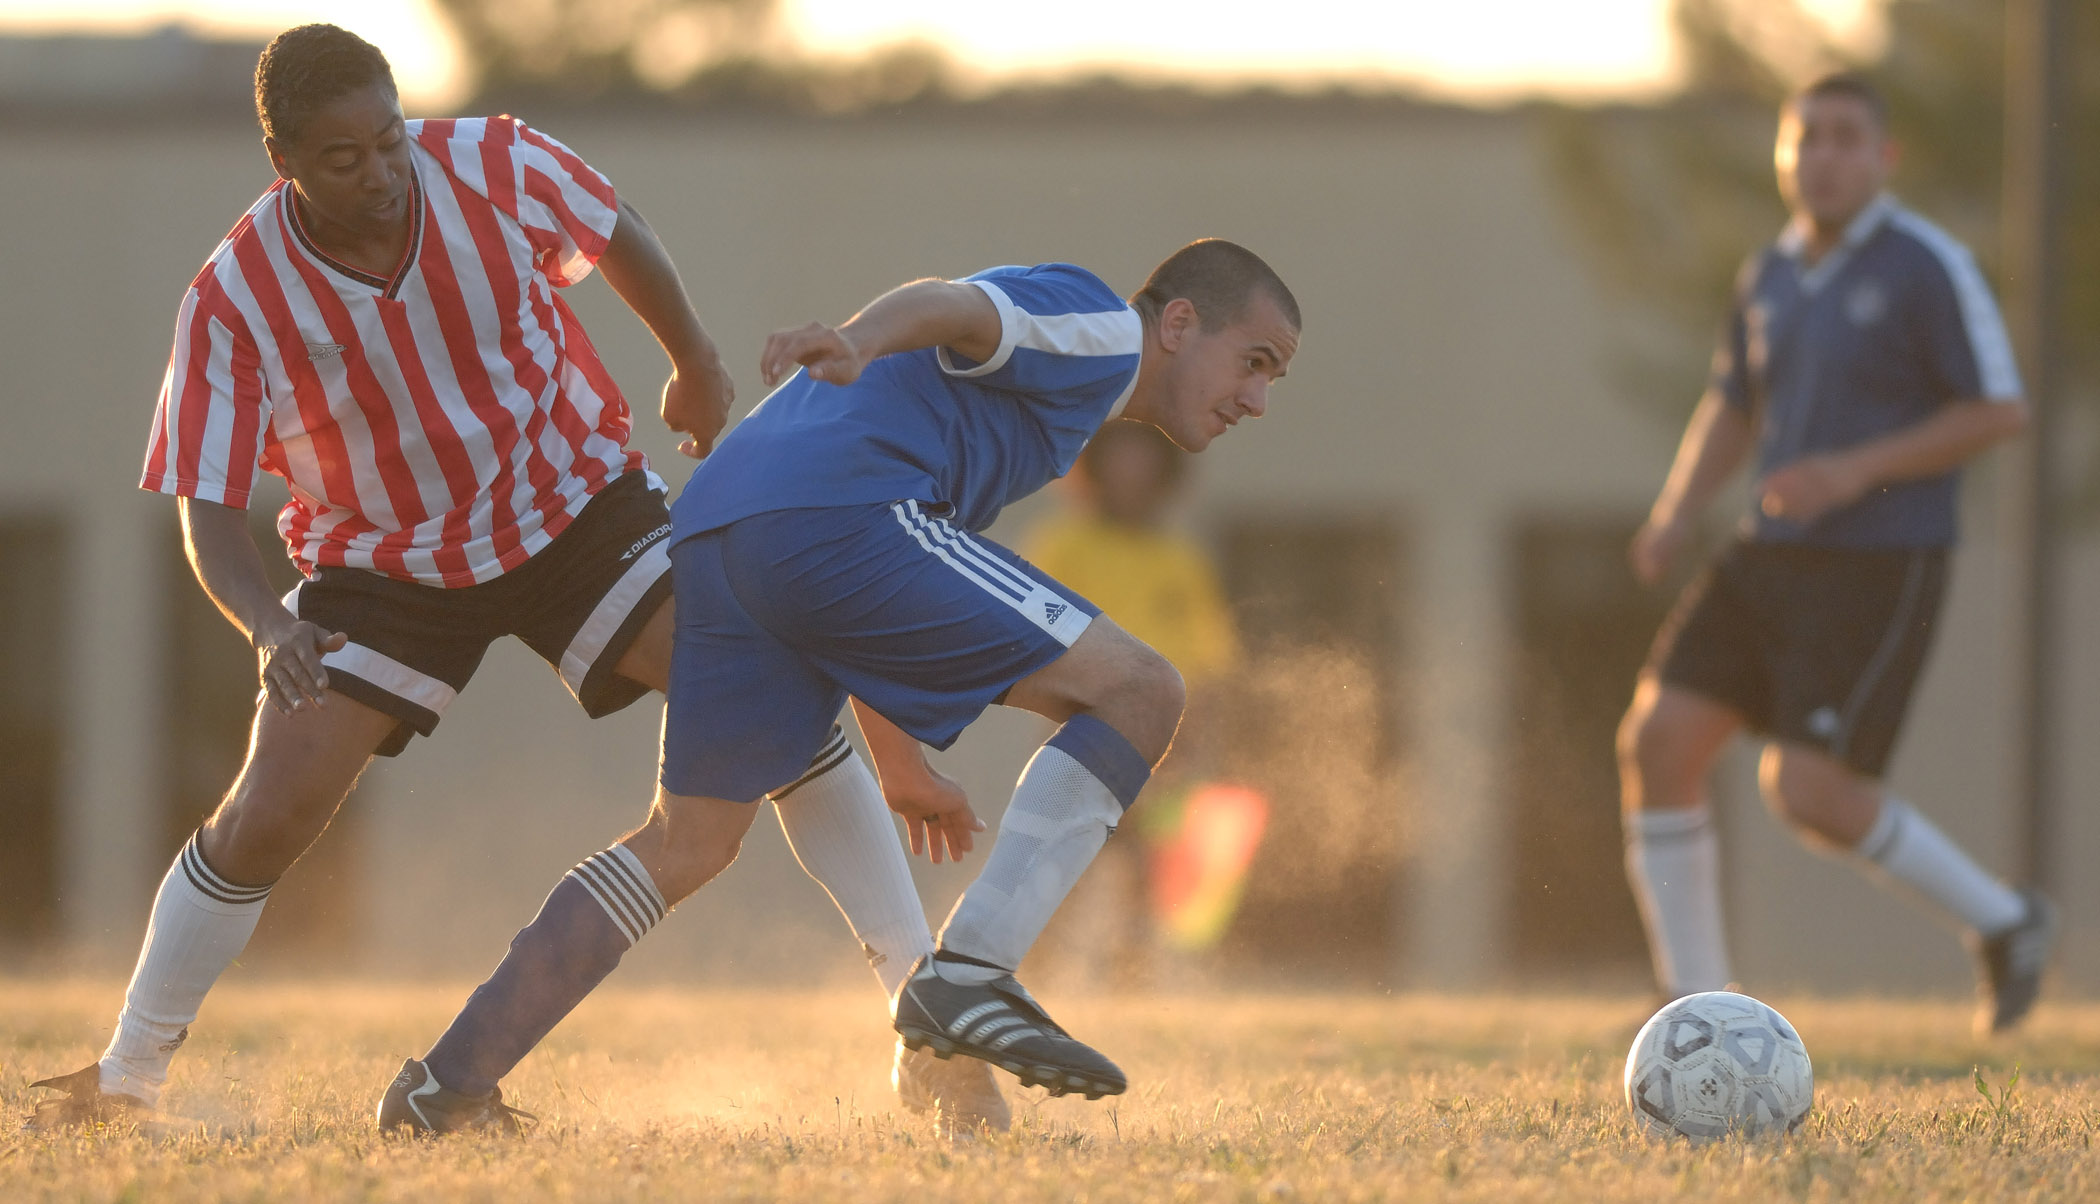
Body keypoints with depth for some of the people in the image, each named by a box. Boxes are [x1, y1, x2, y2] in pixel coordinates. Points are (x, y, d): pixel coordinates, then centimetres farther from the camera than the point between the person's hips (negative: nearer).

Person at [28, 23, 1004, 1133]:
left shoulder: (499, 171, -20)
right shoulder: (234, 301, -23)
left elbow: (616, 239, 3)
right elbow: (207, 511, -19)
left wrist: (695, 366, 18)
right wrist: (267, 626, -40)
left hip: (574, 506, 1)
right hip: (383, 564, -1)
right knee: (266, 817, -12)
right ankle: (124, 1082, 10)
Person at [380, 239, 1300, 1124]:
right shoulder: (1099, 327, 11)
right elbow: (950, 307, -12)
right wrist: (855, 342, -33)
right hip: (844, 513, -9)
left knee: (688, 842, 19)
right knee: (1137, 693, -6)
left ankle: (453, 1076, 15)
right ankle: (968, 976, -16)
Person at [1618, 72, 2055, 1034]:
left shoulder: (1927, 267, -11)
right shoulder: (1772, 276, 11)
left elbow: (2001, 412, -12)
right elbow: (1732, 408, 23)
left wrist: (1858, 469, -19)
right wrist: (1675, 513, 6)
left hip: (1881, 569, -7)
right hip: (1775, 558, 7)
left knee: (1807, 791, -17)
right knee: (1658, 741, -7)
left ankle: (2001, 923, 6)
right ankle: (1696, 1005, 1)